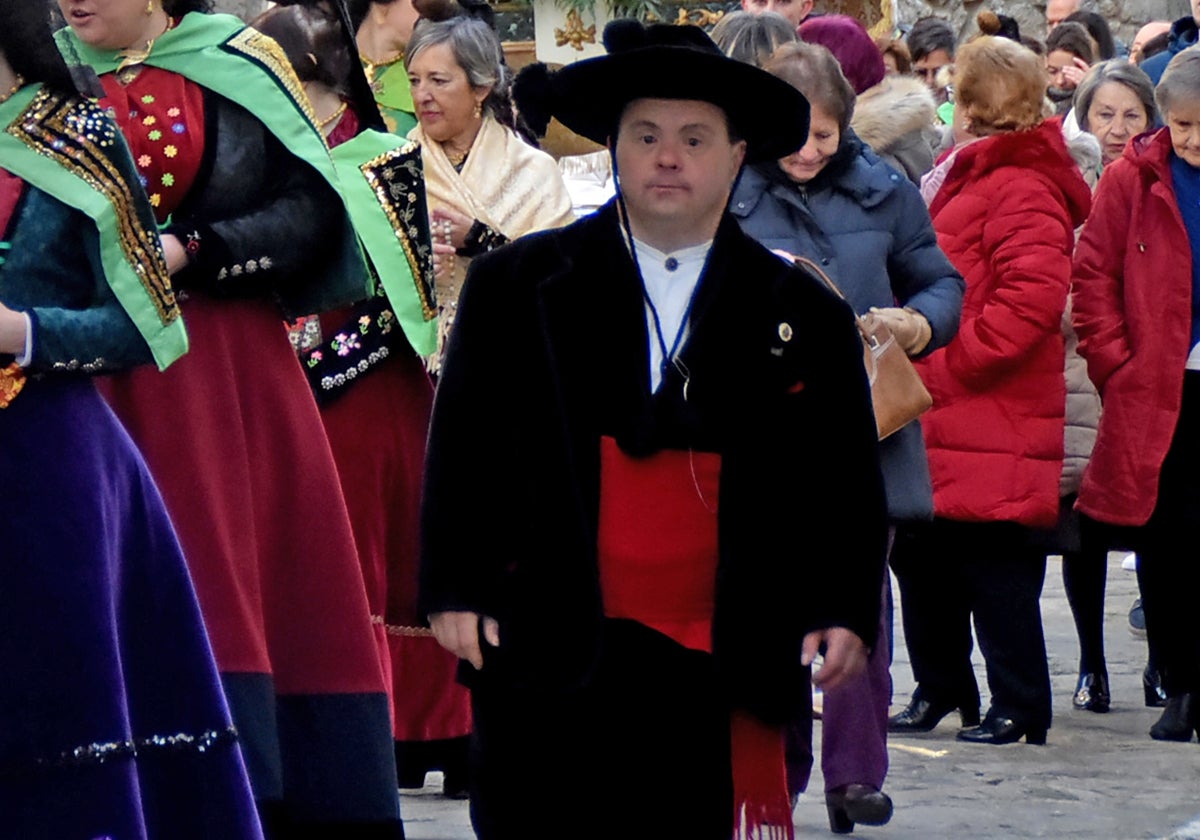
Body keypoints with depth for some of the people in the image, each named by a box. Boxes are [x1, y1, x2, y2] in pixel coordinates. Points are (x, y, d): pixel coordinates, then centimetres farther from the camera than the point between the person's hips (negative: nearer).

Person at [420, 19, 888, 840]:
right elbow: (466, 449, 7)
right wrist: (456, 588, -1)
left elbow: (845, 479, 9)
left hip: (713, 676, 0)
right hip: (549, 664, 0)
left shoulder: (804, 315, 8)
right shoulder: (518, 286, 7)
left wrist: (844, 610, -1)